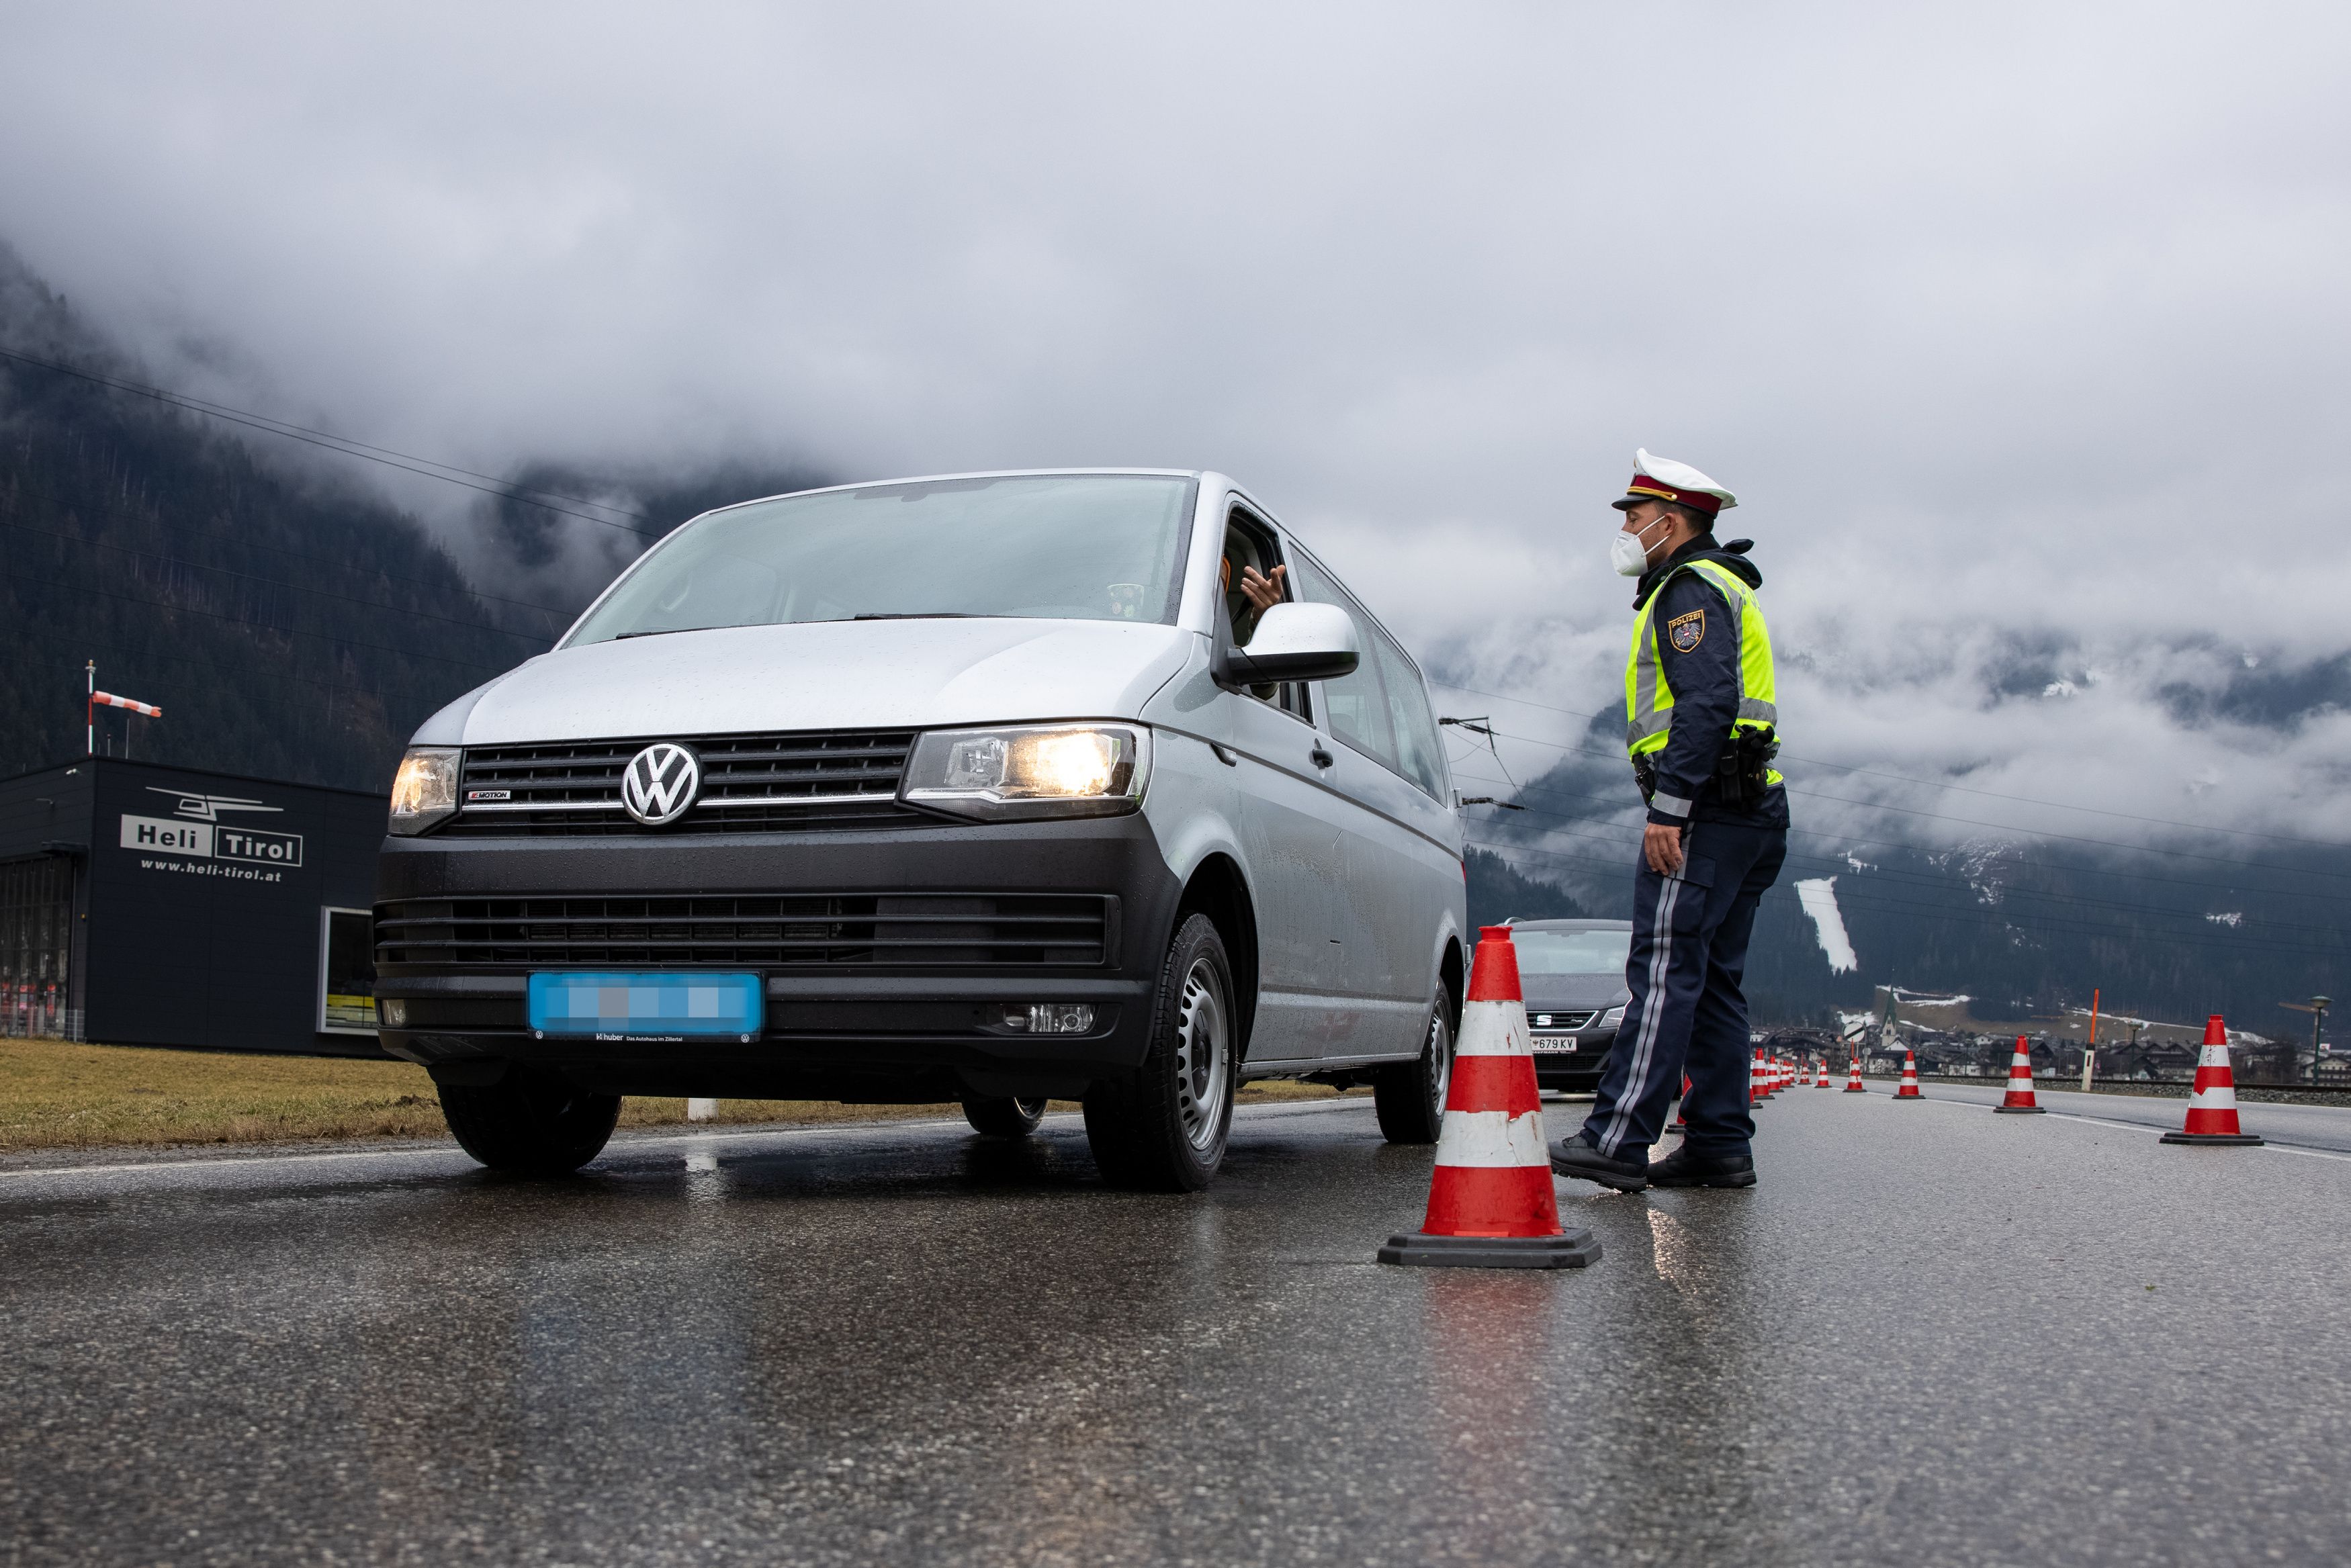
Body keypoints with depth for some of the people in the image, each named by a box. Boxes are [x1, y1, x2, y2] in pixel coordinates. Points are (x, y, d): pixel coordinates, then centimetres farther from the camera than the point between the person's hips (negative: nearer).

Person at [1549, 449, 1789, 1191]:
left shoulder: (1691, 588, -6)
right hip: (1750, 810, 11)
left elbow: (1706, 705, -20)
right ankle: (1720, 1145, 11)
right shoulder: (1721, 589, 27)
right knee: (1713, 981, 10)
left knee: (1664, 972, -14)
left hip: (1705, 807, -11)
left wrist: (1669, 807, -25)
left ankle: (1617, 1141, -18)